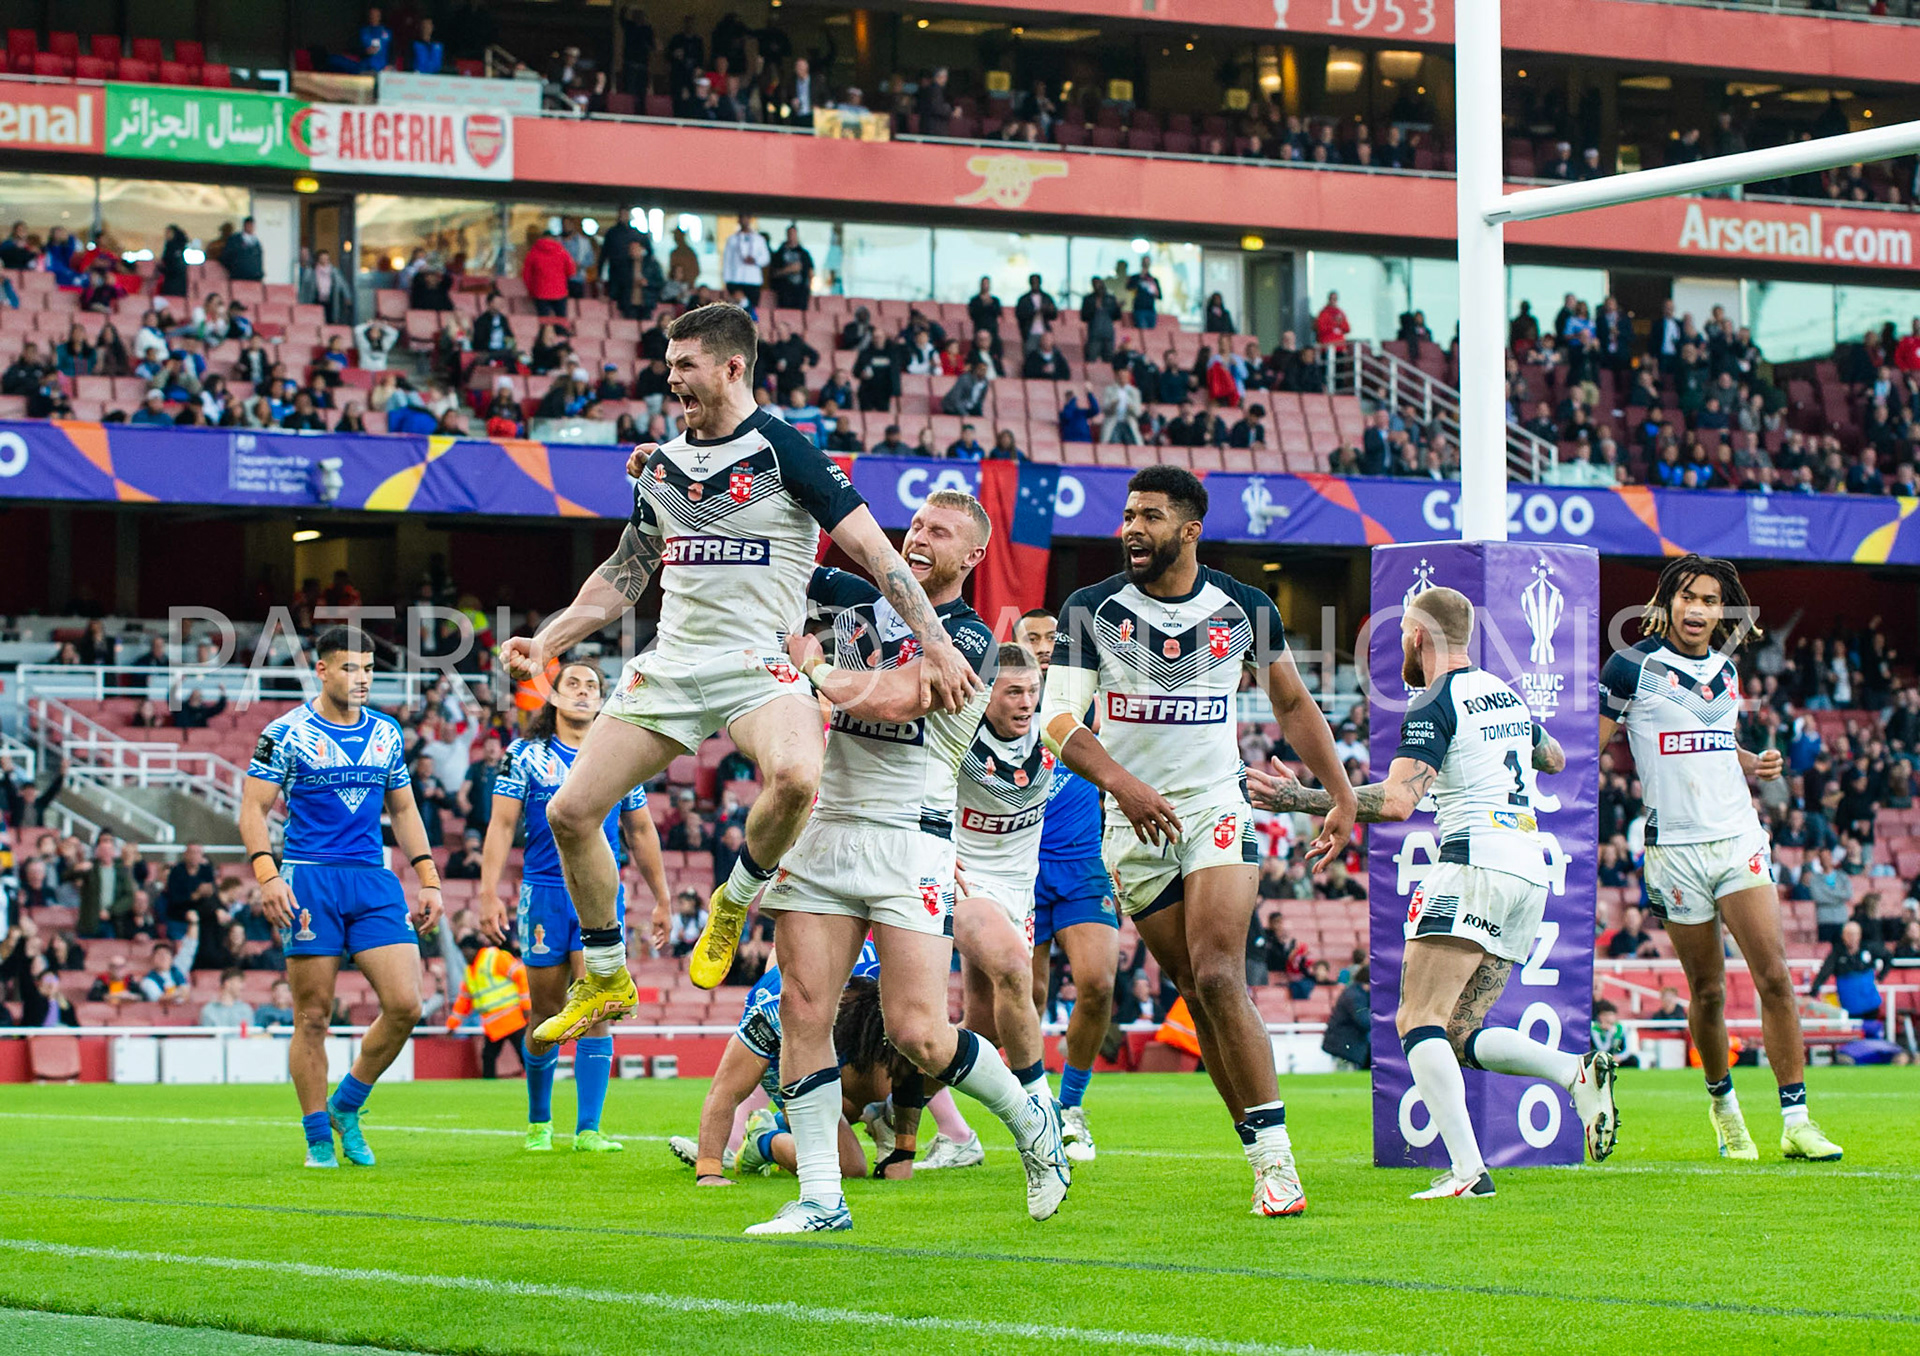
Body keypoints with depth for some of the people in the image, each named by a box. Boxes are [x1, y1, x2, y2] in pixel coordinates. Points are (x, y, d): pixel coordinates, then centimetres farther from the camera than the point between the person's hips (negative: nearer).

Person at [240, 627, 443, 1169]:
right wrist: (267, 875, -16)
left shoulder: (387, 733, 12)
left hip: (374, 881, 4)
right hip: (309, 880, -4)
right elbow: (253, 807, -3)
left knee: (405, 1005, -7)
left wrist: (428, 880, 14)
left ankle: (345, 1107, 12)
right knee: (313, 1016, -2)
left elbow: (403, 810, 20)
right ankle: (318, 1139, 9)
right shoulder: (286, 733, -2)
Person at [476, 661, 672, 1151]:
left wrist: (661, 899, 17)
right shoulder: (526, 755, 3)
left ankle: (588, 1129, -10)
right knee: (546, 1016, 5)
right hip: (544, 894, -1)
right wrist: (489, 893, -9)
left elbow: (641, 832, 17)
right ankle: (539, 1122, 24)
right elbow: (502, 825, 0)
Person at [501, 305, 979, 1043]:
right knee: (570, 812, -2)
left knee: (794, 776, -37)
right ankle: (605, 981, 16)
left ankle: (735, 900, -8)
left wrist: (935, 645, -18)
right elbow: (623, 575, 23)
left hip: (758, 663, -6)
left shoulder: (783, 451, -6)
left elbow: (874, 549, -9)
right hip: (668, 667, 6)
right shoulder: (661, 464, 12)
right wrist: (546, 642, 14)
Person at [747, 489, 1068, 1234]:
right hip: (825, 828, 5)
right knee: (803, 1010, -6)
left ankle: (1031, 1111, 17)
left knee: (918, 1033, -12)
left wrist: (814, 667, -6)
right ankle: (820, 1198, -1)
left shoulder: (968, 639, -4)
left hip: (908, 835, -5)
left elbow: (895, 700, -18)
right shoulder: (860, 600, 14)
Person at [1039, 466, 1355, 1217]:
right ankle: (1268, 1162, 5)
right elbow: (1059, 720, -9)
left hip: (1218, 809, -1)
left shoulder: (1245, 610, 1)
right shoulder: (1090, 611, -2)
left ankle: (1275, 1160, -16)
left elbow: (1293, 705, 15)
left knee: (1219, 978, -18)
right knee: (1200, 993, 0)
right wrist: (1121, 782, -26)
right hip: (1135, 822, 1)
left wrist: (1342, 797, 12)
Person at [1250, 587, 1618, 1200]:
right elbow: (1555, 760, 37)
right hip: (1530, 869, 9)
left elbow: (1397, 801, -18)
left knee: (1419, 1022, -10)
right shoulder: (1506, 695, 19)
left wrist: (1301, 799, -14)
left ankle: (1467, 1171, -23)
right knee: (1460, 1034, 11)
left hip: (1476, 859, -9)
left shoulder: (1435, 705, -6)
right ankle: (1578, 1070, -10)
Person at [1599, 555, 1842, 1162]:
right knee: (1707, 991, 3)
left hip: (1739, 838, 3)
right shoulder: (1633, 666, -3)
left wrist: (1754, 764, 7)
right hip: (1676, 845, -3)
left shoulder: (1726, 669, 13)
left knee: (1775, 976, -9)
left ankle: (1796, 1121, -8)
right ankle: (1722, 1100, 27)